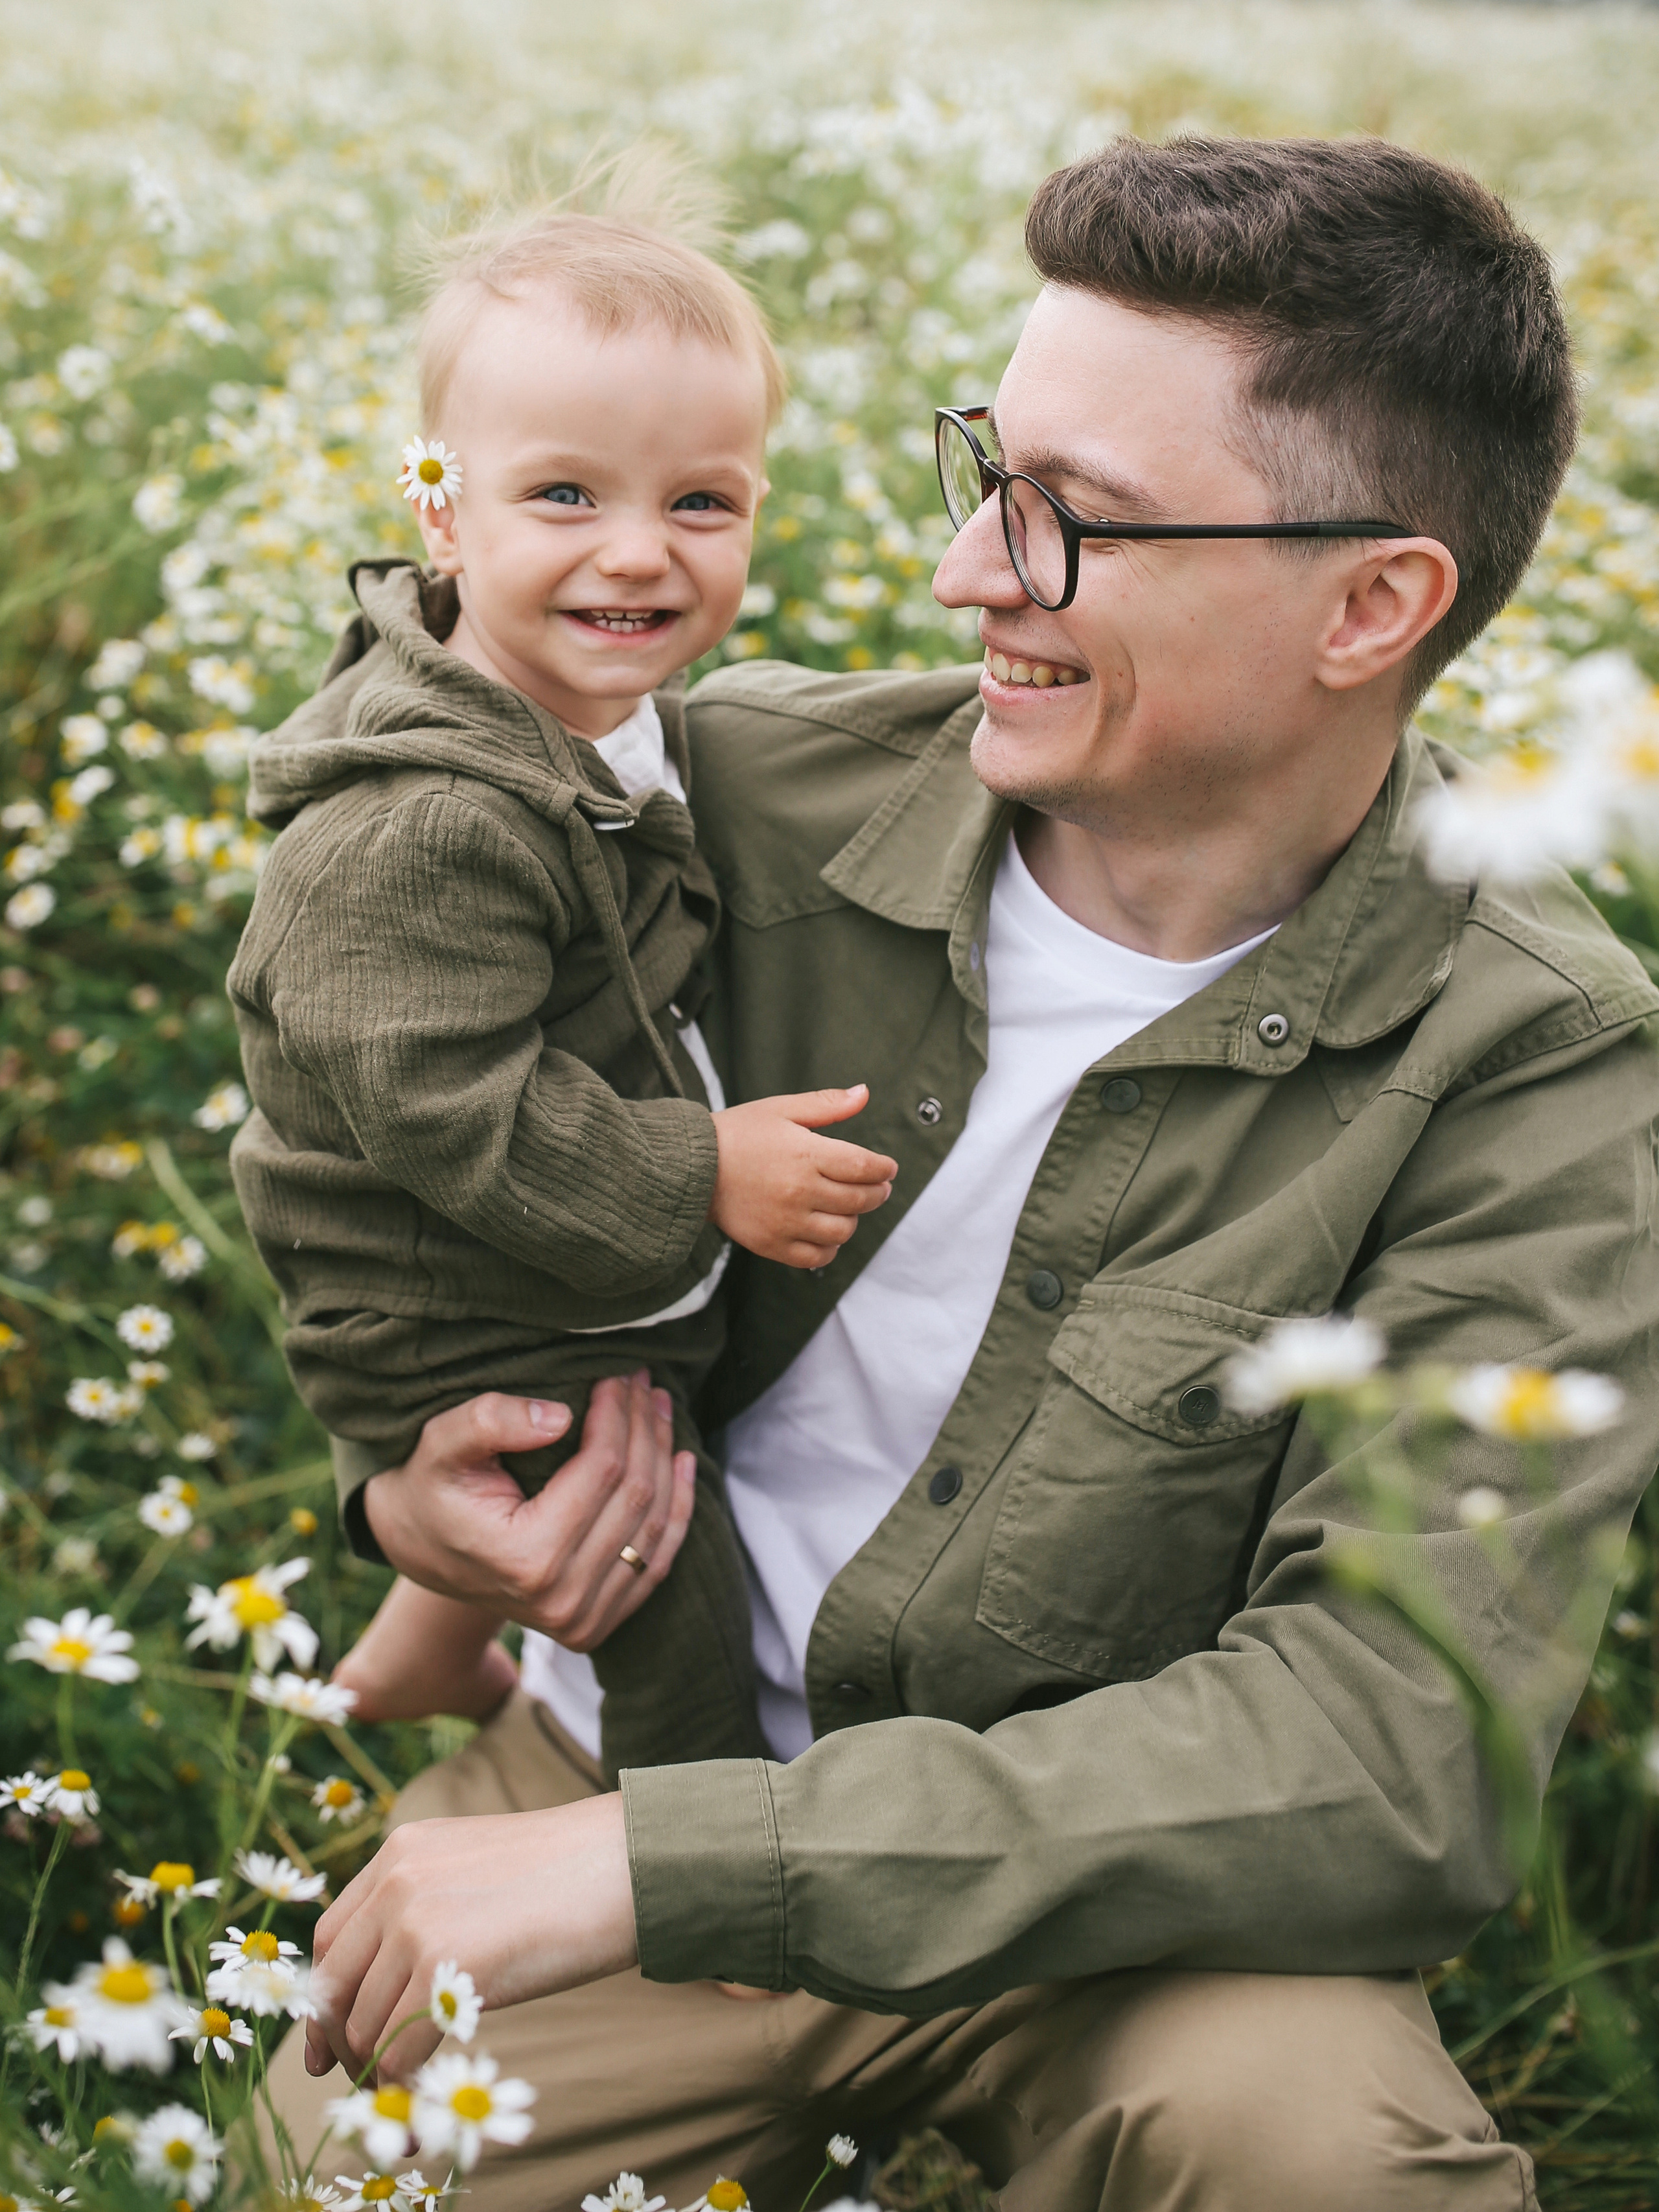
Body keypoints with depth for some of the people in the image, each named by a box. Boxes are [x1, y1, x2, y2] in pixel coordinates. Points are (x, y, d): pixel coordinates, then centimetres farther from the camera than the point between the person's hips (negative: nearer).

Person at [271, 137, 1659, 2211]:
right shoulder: (753, 787, -10)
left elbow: (1400, 1746, -26)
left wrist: (660, 1861, -31)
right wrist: (402, 1439, -11)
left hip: (1104, 1881, -2)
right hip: (640, 1719, 3)